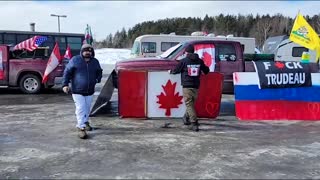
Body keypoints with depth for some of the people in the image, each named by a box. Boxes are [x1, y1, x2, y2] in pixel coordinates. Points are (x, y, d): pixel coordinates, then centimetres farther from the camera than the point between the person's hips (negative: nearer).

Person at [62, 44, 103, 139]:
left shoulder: (95, 62, 5)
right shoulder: (75, 60, -6)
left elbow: (99, 72, 20)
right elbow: (67, 72, -5)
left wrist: (98, 79, 0)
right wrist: (65, 84, -12)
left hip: (89, 91, 5)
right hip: (77, 90, -4)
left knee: (87, 108, 18)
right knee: (80, 108, -8)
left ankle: (85, 122, 41)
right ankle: (81, 127, 0)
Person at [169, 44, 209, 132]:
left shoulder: (184, 61, -5)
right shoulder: (199, 61, 7)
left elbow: (176, 70, 2)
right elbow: (206, 71, 16)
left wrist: (170, 71, 23)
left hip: (187, 86, -5)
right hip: (196, 86, 5)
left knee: (189, 104, -4)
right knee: (191, 103, 20)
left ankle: (194, 123, -12)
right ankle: (186, 118, 36)